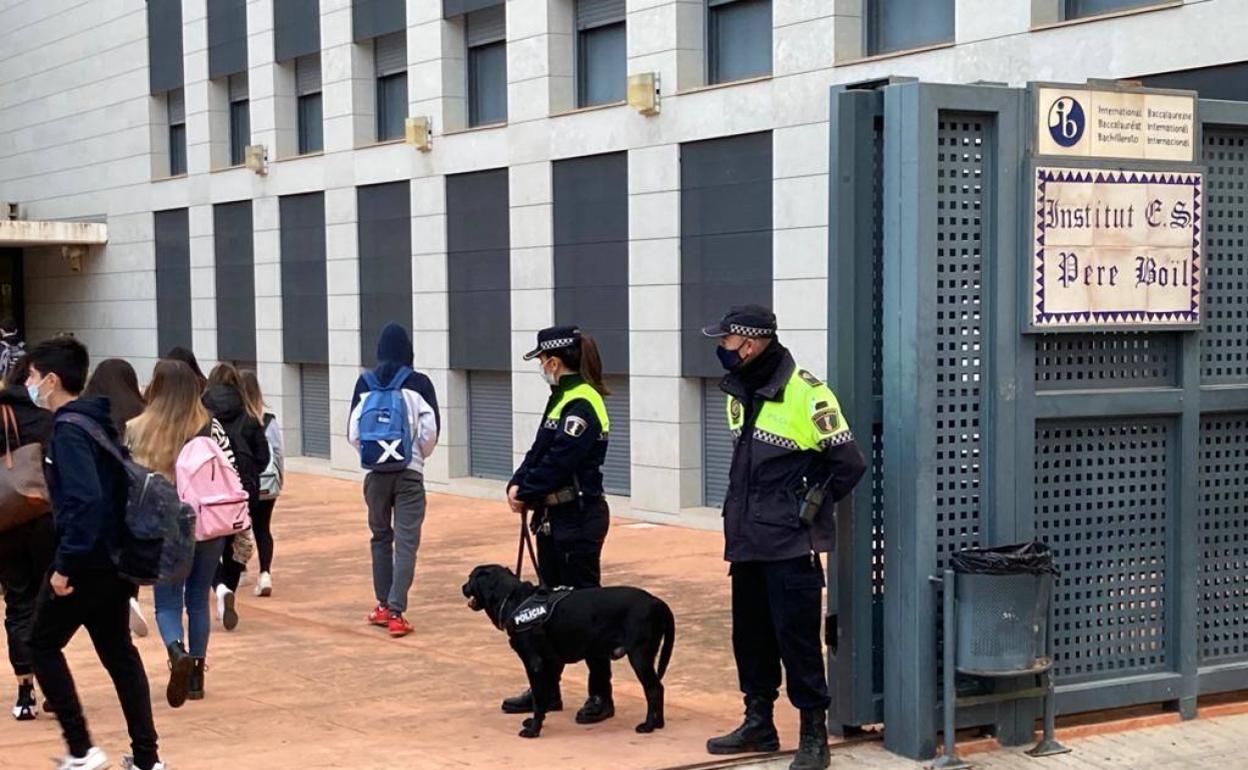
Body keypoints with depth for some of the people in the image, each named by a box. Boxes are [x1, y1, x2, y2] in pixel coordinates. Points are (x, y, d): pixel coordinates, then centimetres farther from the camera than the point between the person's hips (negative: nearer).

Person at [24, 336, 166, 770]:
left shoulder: (69, 429, -17)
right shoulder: (100, 420, 11)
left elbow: (84, 500, -28)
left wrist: (64, 565, -24)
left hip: (86, 561, -8)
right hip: (116, 556, 9)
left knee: (43, 646, 8)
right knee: (118, 652, 15)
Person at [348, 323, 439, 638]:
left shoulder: (365, 384, 0)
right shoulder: (418, 383, -6)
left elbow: (353, 432, 0)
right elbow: (431, 431, -7)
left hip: (375, 472, 3)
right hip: (409, 473, -3)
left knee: (380, 538, 17)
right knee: (406, 542, -1)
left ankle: (383, 606, 22)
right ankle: (396, 612, -9)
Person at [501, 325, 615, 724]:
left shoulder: (582, 404, -17)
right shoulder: (562, 398, 13)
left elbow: (559, 462, -21)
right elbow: (540, 450, 13)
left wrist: (526, 493, -10)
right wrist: (518, 485, -2)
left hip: (579, 519, -10)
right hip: (554, 518, 10)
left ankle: (601, 695, 6)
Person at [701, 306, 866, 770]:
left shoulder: (805, 394, -16)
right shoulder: (741, 394, 10)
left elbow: (847, 464, -13)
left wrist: (807, 508, -7)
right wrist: (742, 512, 15)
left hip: (789, 545, -8)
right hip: (747, 540, 8)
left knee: (797, 638, -4)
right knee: (750, 634, 15)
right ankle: (758, 724, 28)